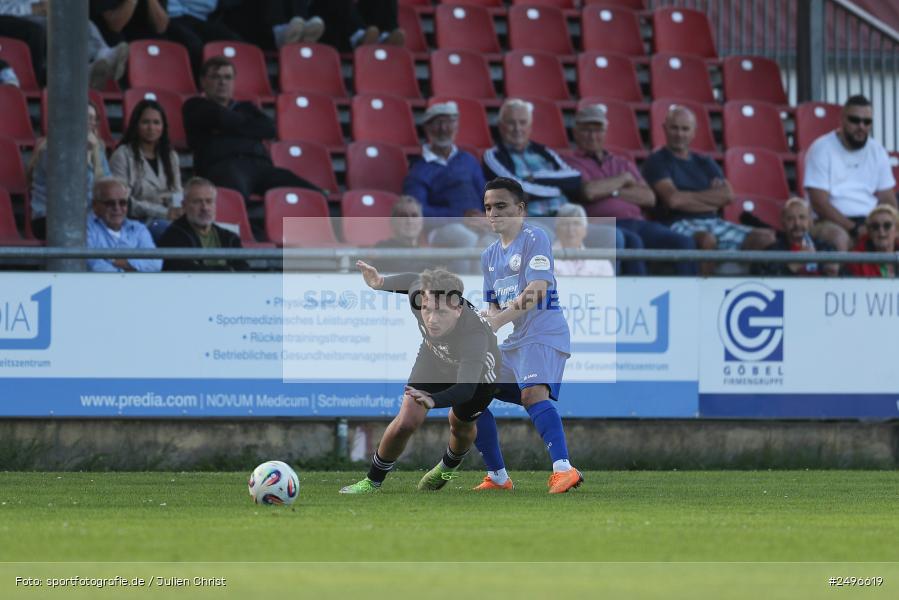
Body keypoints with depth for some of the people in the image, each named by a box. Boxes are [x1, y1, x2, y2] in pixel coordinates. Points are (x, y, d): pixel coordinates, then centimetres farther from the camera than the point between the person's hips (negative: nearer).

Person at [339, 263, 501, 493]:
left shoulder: (474, 335, -50)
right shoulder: (419, 295, -36)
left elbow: (465, 388, -59)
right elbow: (414, 280, -9)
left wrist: (434, 400, -77)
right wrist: (381, 283, -15)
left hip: (478, 373, -3)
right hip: (434, 359, 3)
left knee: (461, 426, 20)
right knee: (407, 420, -9)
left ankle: (449, 467, 56)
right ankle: (372, 482, 11)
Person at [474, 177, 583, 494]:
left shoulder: (534, 239, -9)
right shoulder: (489, 256, 17)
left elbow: (537, 291, -21)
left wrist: (497, 321, -26)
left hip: (543, 333, -9)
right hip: (511, 340, 9)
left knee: (533, 392, -32)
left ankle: (564, 469, -46)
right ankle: (497, 476, 19)